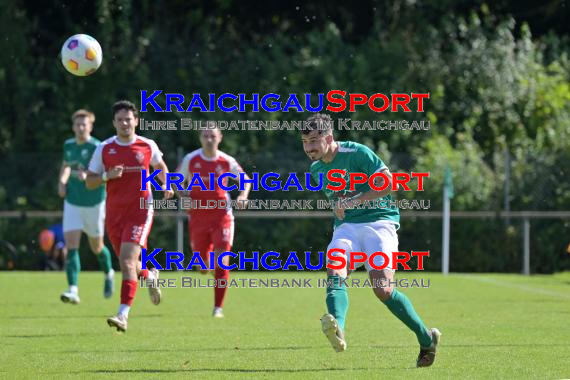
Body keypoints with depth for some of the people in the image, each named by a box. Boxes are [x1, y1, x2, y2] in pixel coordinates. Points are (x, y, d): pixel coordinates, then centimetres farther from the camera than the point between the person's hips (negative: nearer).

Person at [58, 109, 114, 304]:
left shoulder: (97, 147, -14)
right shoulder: (68, 145, 4)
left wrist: (87, 176, -39)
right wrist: (62, 181, 6)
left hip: (94, 203, -3)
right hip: (72, 202, 4)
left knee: (96, 246, 12)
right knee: (71, 245, -12)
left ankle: (109, 273, 44)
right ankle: (73, 290, -16)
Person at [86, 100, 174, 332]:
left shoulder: (148, 146, 1)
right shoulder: (104, 149, 1)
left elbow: (160, 166, 22)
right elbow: (89, 182, 4)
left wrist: (166, 184, 3)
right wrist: (107, 176, -15)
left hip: (140, 211, -3)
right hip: (114, 214, 3)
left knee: (127, 261, -18)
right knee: (127, 263, 13)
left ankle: (123, 315, -23)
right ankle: (150, 276, 49)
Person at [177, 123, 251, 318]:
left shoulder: (227, 161, -3)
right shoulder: (191, 160, -3)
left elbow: (246, 180, 10)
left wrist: (243, 196, -9)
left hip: (222, 216, -1)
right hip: (197, 218, 1)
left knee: (222, 261, -14)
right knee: (204, 268, 6)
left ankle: (218, 307, -7)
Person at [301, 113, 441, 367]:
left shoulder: (357, 153, -9)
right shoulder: (316, 169, 13)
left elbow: (388, 183, -16)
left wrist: (352, 202, -18)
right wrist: (339, 208, 15)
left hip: (378, 221, -6)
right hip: (346, 227, 6)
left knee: (383, 289, -18)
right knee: (334, 273, -26)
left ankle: (427, 339, 3)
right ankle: (337, 330, -51)